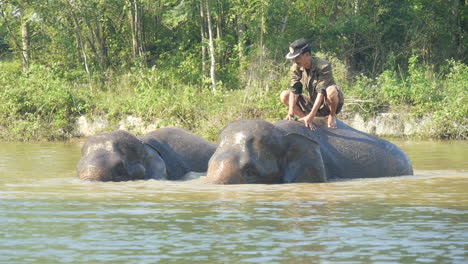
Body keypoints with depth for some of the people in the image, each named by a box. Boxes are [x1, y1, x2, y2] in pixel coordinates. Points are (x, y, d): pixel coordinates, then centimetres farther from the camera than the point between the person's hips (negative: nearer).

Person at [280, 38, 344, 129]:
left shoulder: (324, 66, -26)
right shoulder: (296, 68, -9)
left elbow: (321, 92, -33)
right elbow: (294, 91, -17)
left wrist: (311, 115, -41)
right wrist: (291, 113, -32)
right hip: (313, 102, 5)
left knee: (331, 90, -39)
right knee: (284, 96, -9)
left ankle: (332, 116, -9)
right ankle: (307, 121, -5)